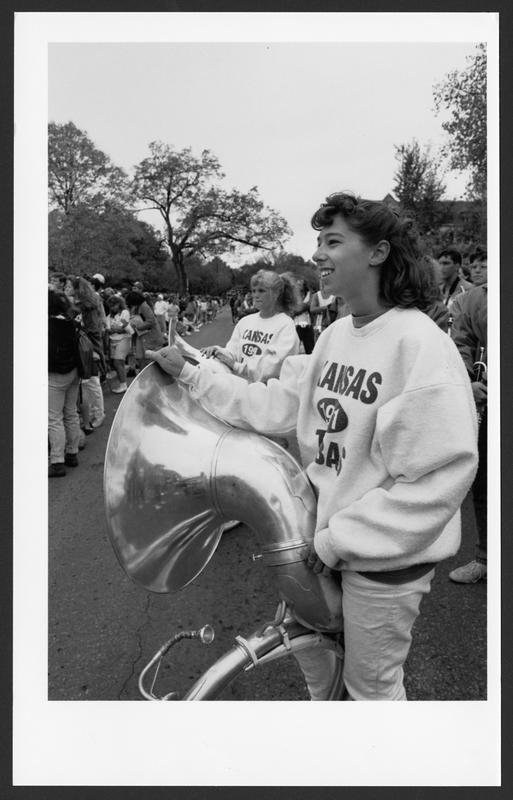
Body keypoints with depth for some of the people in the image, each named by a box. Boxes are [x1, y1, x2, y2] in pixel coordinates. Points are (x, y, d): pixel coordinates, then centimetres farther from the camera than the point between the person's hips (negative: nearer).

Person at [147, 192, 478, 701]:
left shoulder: (419, 343, -23)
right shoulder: (334, 335, 1)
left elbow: (443, 474, -25)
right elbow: (275, 405, 3)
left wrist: (341, 539, -20)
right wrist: (189, 374, 0)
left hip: (386, 559, -7)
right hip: (324, 532, 7)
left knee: (370, 685, 16)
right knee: (306, 643, 27)